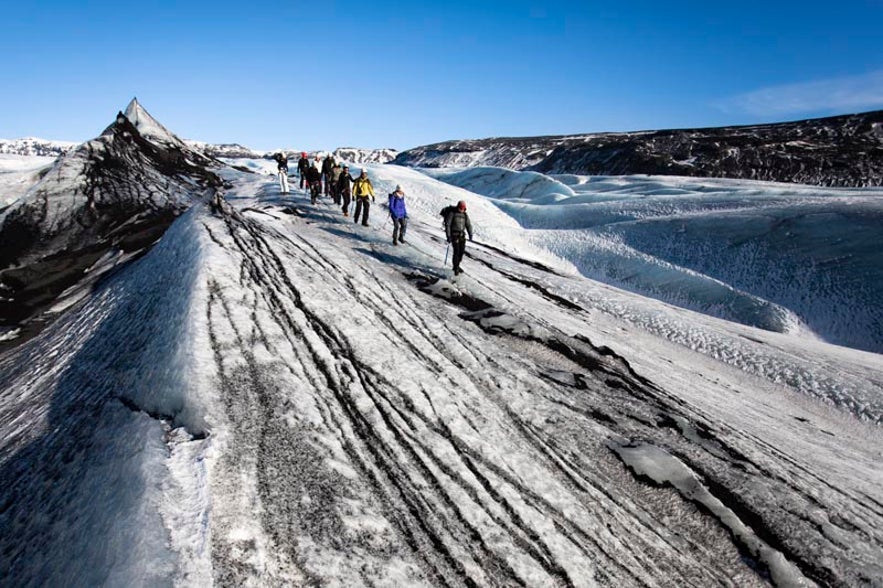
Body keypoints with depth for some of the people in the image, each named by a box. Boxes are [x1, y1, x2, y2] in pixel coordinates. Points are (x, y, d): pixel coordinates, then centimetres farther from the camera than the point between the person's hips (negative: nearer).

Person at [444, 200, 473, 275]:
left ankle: (457, 266, 22)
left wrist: (470, 234, -1)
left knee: (462, 251, 4)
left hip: (462, 235, 6)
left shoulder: (465, 215, 8)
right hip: (454, 235, -6)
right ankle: (456, 269, -6)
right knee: (456, 251, -12)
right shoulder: (452, 213, -8)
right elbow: (447, 225, -10)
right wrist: (448, 236, -16)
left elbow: (468, 225, 12)